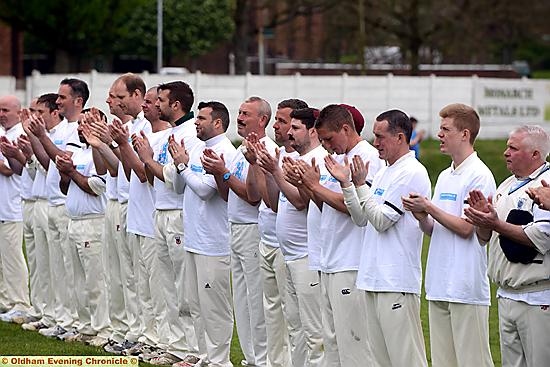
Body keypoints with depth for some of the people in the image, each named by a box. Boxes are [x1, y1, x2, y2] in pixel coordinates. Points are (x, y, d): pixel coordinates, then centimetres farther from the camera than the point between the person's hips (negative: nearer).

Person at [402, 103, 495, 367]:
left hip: (466, 286, -9)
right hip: (439, 285, 9)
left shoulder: (479, 176, -9)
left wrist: (428, 207, -11)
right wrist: (420, 215, -2)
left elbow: (465, 228, -15)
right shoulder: (445, 177, 17)